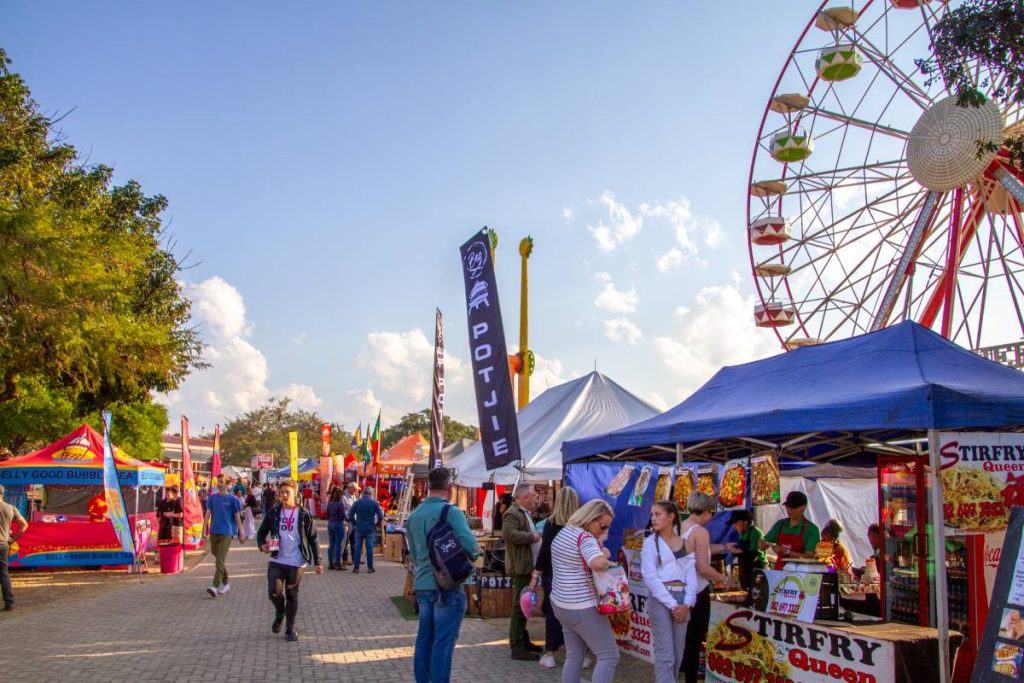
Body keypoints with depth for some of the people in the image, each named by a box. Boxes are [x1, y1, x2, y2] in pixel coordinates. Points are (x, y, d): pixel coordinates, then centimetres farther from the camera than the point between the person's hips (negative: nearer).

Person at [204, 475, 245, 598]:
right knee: (218, 558, 15)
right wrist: (206, 528, -6)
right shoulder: (212, 498, 8)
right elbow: (208, 513, 6)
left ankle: (216, 586, -20)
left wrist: (240, 533, 1)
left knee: (220, 560, -14)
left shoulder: (232, 499, -2)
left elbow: (237, 516, 1)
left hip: (226, 533, -5)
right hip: (214, 532, 5)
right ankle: (225, 584, 30)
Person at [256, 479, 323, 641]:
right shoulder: (273, 513, 3)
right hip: (277, 561, 1)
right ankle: (280, 613, 20)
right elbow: (262, 531, 11)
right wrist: (262, 544, -11)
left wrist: (317, 562, -2)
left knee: (292, 596, 7)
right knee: (274, 591, -13)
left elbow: (313, 539, 1)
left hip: (296, 563, -1)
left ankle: (290, 628, 24)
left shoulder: (304, 515, -2)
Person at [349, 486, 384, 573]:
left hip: (359, 528, 1)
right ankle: (370, 567, 7)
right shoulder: (374, 503, -4)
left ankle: (356, 567, 6)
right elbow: (380, 516, -8)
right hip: (370, 529, -1)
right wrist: (377, 524, 7)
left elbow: (350, 515, 1)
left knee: (358, 548, 5)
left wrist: (355, 524, 13)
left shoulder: (357, 503, 1)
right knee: (369, 548, 4)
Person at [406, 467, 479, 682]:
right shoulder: (451, 512, -15)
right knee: (443, 643, 0)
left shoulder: (414, 515, 8)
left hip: (422, 585, 7)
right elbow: (470, 545, -23)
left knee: (424, 638, 16)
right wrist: (474, 553, -2)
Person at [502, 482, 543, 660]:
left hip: (528, 567, 11)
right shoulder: (513, 513, -14)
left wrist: (536, 536, 15)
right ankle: (517, 648, -6)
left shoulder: (524, 513, 20)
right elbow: (508, 534, -28)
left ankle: (523, 641, 26)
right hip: (520, 567, -11)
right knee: (520, 606, -9)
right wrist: (531, 536, -21)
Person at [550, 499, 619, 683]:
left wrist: (600, 552, 5)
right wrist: (608, 562, -17)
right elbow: (598, 563, -39)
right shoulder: (585, 538, -20)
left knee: (573, 658, 14)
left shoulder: (563, 532, 11)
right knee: (609, 656, -2)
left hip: (561, 604, 9)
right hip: (582, 608, -9)